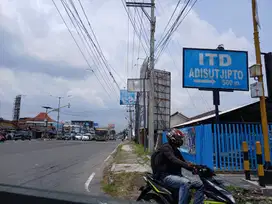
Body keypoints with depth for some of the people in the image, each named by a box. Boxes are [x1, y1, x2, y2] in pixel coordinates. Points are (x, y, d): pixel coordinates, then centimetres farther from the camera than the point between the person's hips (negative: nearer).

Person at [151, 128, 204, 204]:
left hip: (177, 175, 9)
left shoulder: (176, 150, 19)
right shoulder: (165, 147, -10)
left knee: (200, 184, -2)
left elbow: (183, 161, 14)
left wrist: (194, 169, -3)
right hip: (167, 176, -9)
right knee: (186, 183, -35)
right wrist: (187, 165, -39)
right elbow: (173, 160, -27)